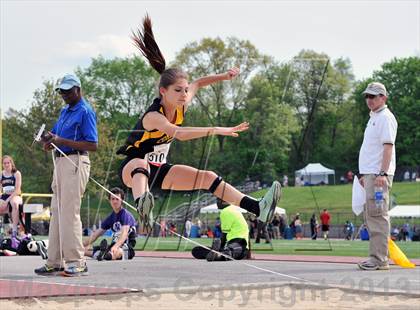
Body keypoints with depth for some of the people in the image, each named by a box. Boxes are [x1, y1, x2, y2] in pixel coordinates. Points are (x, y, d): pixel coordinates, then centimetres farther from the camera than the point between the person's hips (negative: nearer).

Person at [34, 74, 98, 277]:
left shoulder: (85, 111, -8)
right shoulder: (64, 111, 19)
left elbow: (93, 145, -16)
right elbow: (56, 136, 23)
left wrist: (62, 141, -22)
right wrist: (49, 139, -2)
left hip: (75, 162, -9)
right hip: (60, 161, 9)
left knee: (69, 211, -13)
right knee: (56, 212, 9)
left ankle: (77, 262, -10)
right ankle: (55, 262, 13)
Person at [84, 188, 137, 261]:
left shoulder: (126, 214, -9)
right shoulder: (111, 217, 14)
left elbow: (125, 233, -26)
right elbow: (97, 233, 18)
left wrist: (116, 246, -44)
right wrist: (82, 246, 11)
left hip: (127, 247, -8)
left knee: (117, 252, -43)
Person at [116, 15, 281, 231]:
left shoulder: (181, 108, -6)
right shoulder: (153, 116, -30)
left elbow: (198, 83, 16)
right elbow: (179, 134, -50)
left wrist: (224, 76, 9)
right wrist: (217, 130, -56)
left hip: (158, 169, 7)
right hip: (132, 168, -7)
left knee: (207, 177, -8)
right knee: (141, 165, -44)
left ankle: (258, 209, -14)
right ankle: (142, 206, -76)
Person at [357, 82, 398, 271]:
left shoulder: (385, 118, -8)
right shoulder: (373, 118, 22)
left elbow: (388, 147, -17)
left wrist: (382, 173, -25)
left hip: (378, 174, -11)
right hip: (370, 174, 11)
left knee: (377, 215, -13)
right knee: (369, 215, 11)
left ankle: (379, 259, -14)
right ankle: (377, 257, 16)